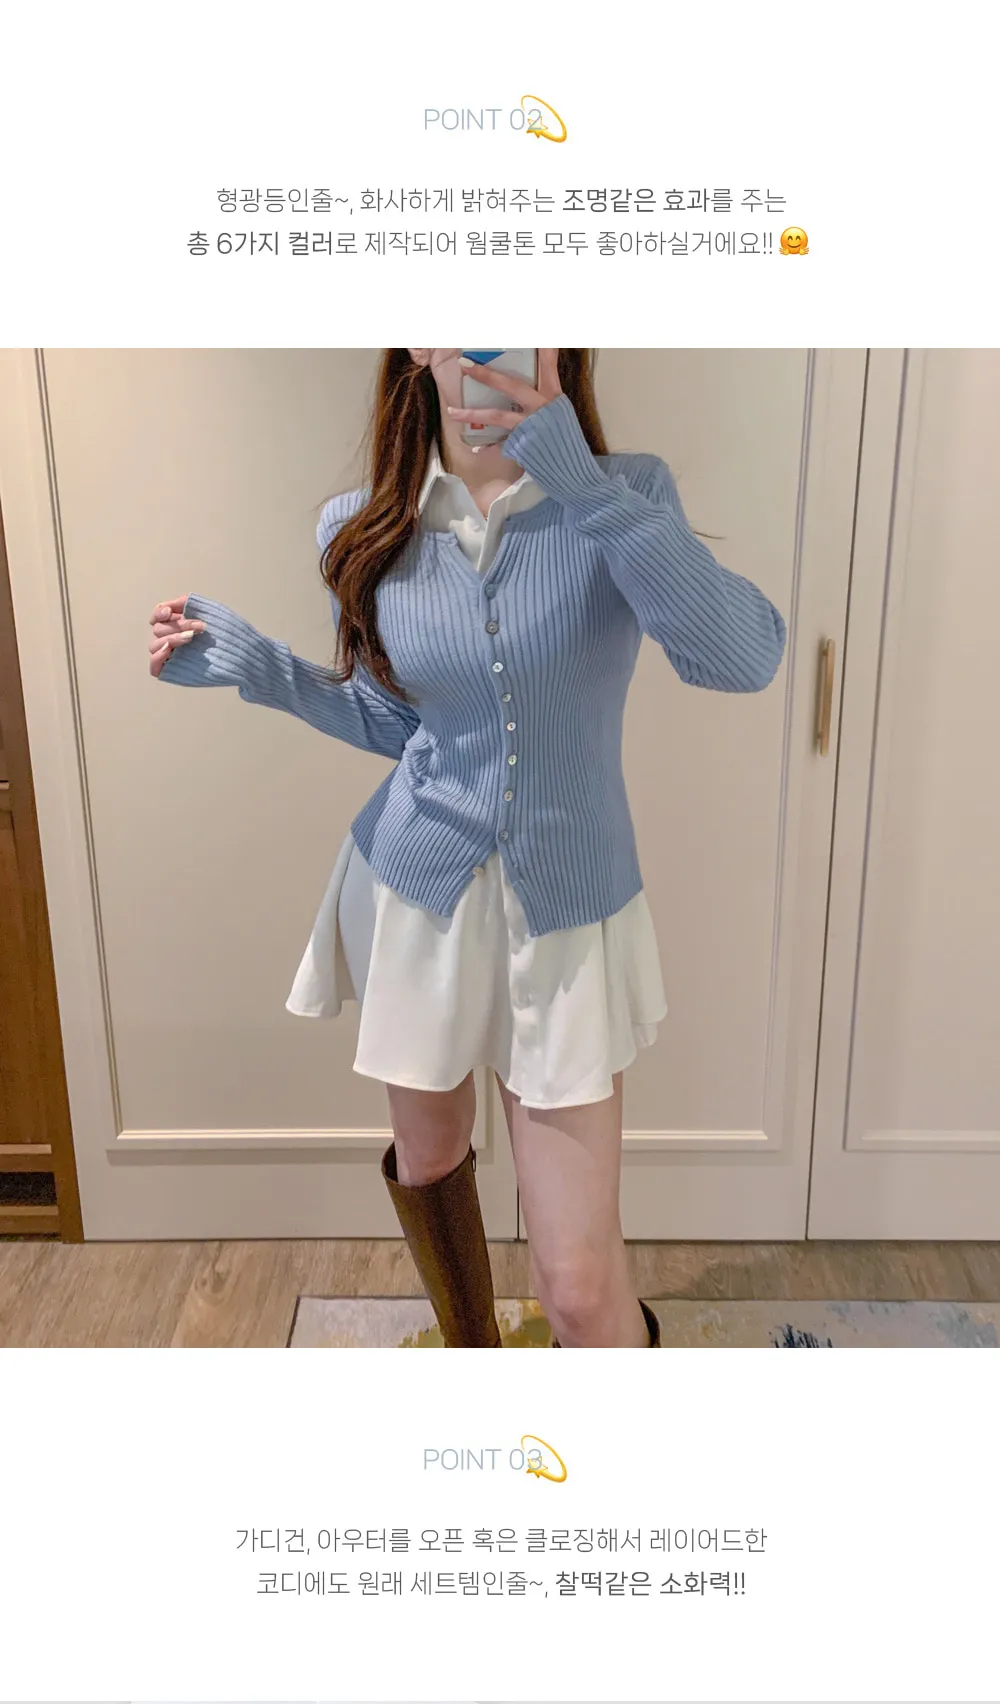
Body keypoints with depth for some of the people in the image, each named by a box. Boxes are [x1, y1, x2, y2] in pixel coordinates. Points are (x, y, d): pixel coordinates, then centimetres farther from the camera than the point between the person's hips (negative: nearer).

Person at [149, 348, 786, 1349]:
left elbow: (744, 659, -27)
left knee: (582, 1286, -4)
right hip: (414, 895, 3)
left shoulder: (626, 495, -9)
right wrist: (250, 665, -3)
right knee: (427, 1157, 24)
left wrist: (585, 485, -30)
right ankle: (470, 1345, 55)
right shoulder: (364, 532, -3)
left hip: (565, 914, -2)